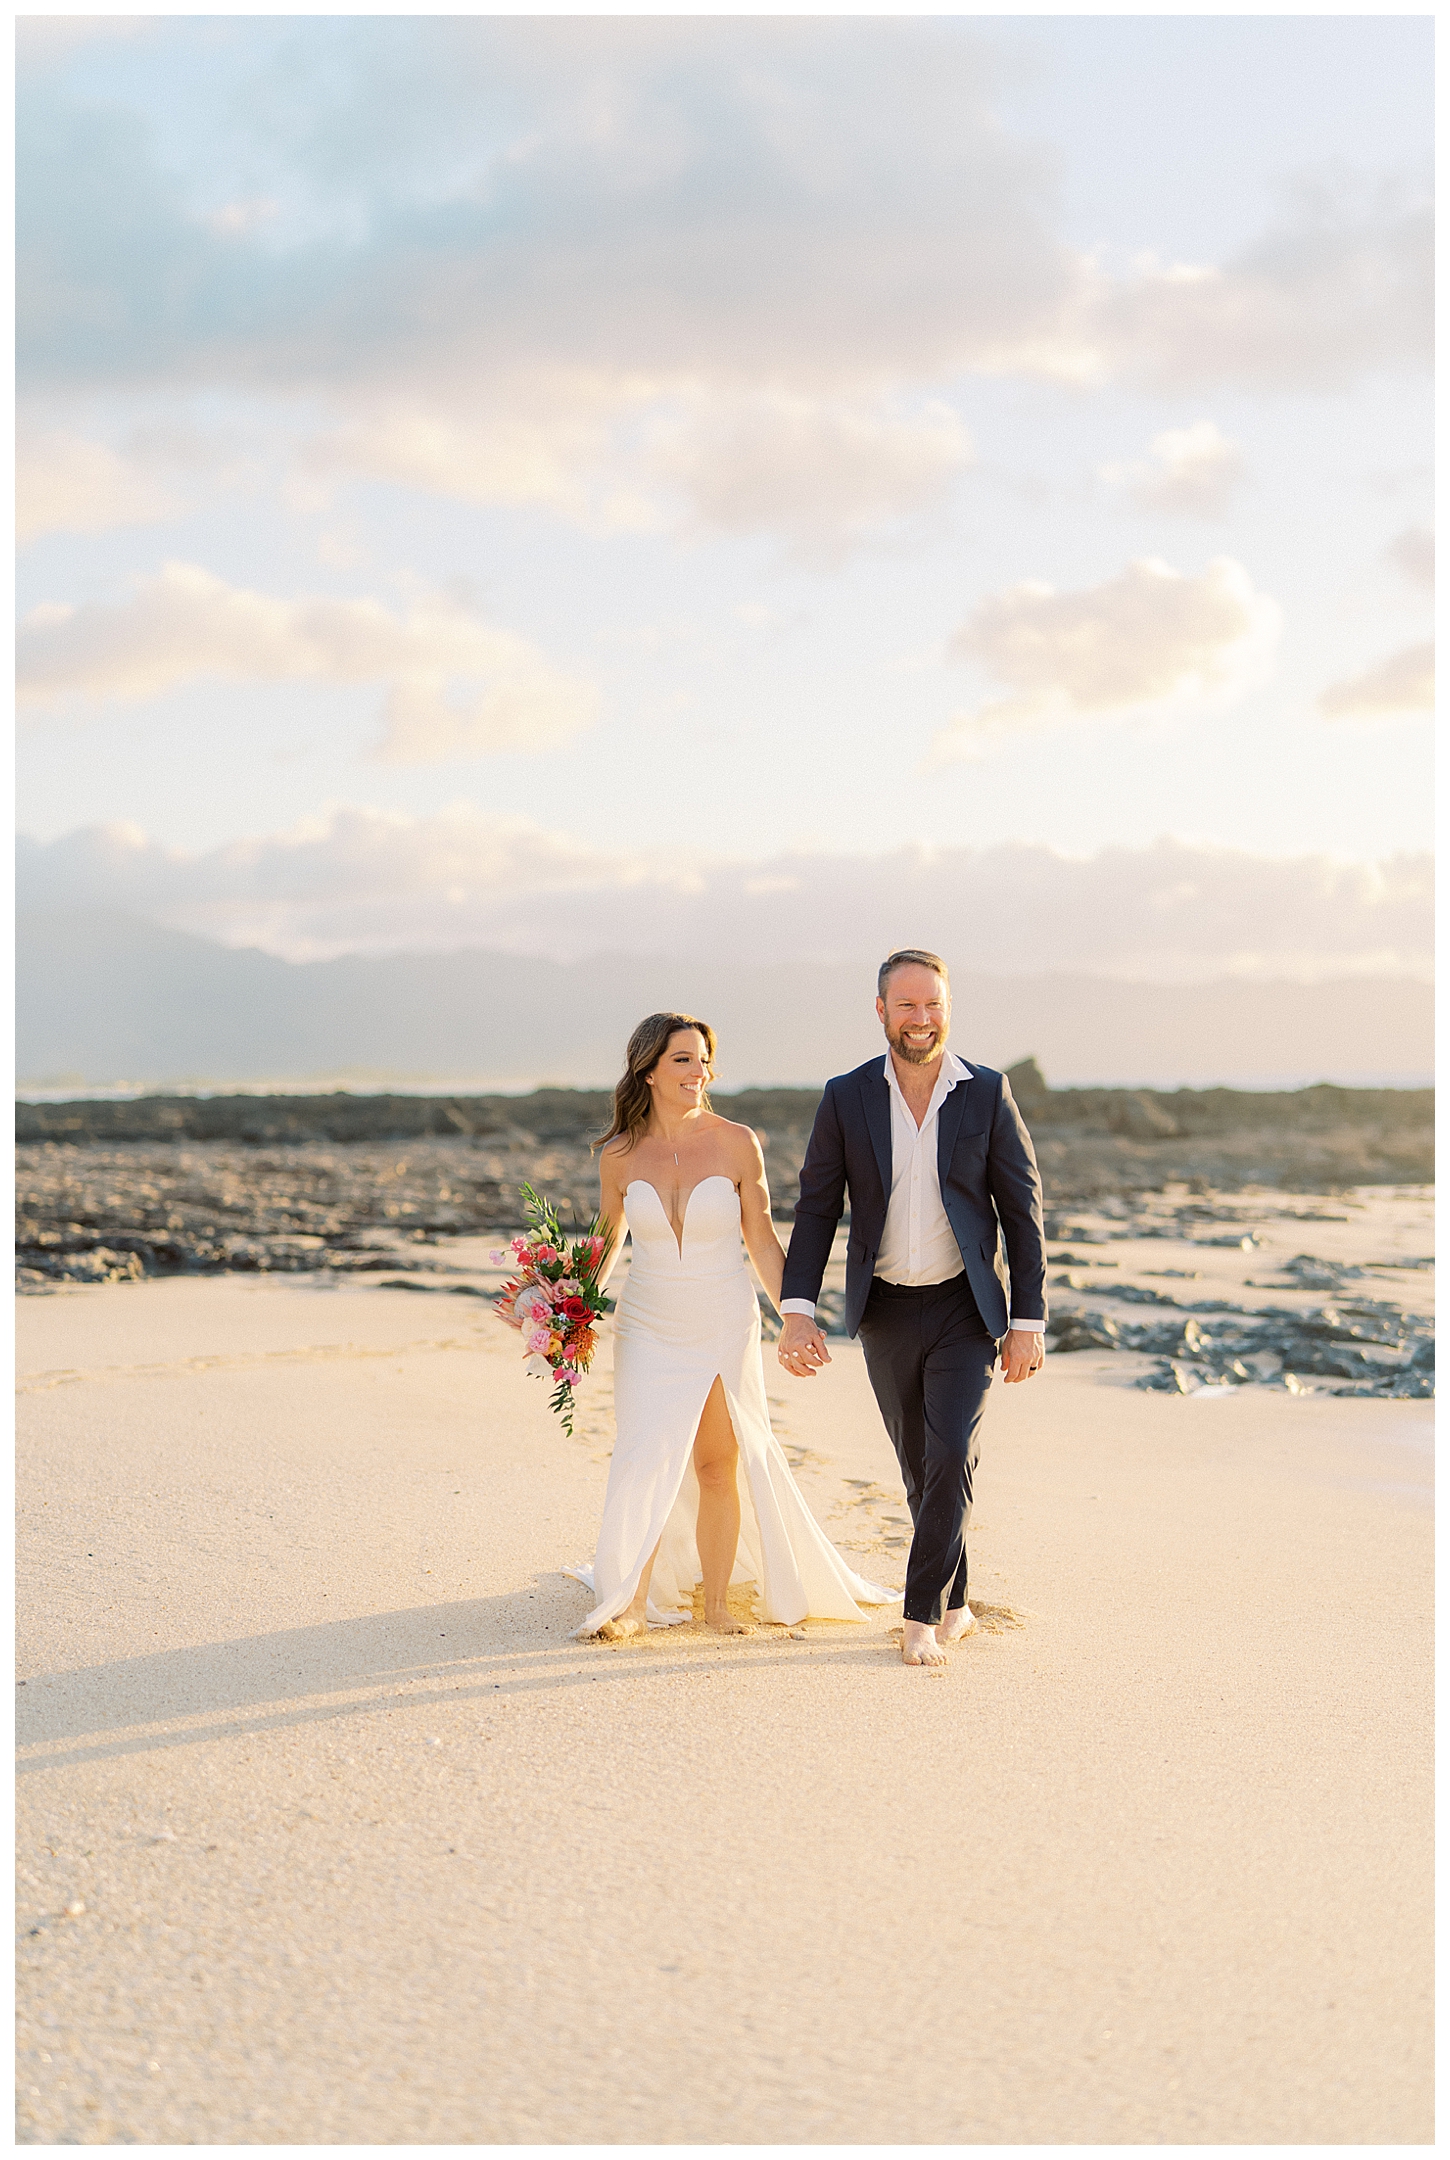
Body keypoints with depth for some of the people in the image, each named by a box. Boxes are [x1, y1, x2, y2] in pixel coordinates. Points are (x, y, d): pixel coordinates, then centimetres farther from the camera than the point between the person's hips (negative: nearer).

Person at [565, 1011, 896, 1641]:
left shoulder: (737, 1143, -7)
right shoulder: (619, 1154, -4)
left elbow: (762, 1240, -1)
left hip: (725, 1328, 0)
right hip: (649, 1329, 0)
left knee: (718, 1467, 7)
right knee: (645, 1462, -7)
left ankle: (715, 1601, 22)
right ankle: (631, 1601, 9)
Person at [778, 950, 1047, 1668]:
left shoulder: (988, 1094, -5)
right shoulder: (846, 1097, -2)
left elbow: (1022, 1210, -1)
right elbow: (816, 1208, 0)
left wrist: (1028, 1322, -4)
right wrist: (796, 1310, -10)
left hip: (966, 1310, -2)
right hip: (886, 1313, 2)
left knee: (951, 1456, -13)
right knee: (920, 1468, 11)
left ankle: (922, 1614, -2)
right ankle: (955, 1605, 27)